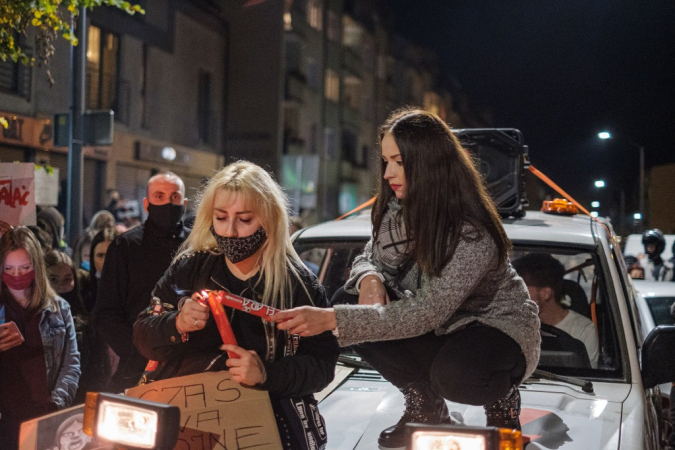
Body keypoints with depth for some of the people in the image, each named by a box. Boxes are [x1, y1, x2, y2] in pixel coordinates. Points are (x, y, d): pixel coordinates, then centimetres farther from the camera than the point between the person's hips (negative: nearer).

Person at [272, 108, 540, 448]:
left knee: (455, 374, -41)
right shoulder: (400, 208, -9)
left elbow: (424, 315, -36)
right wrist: (370, 279, -26)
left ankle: (500, 397, 0)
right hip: (440, 327, 7)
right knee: (347, 300, -16)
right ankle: (425, 406, -1)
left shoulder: (472, 235, -31)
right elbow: (371, 258, 2)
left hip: (497, 326, -6)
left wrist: (331, 320, -43)